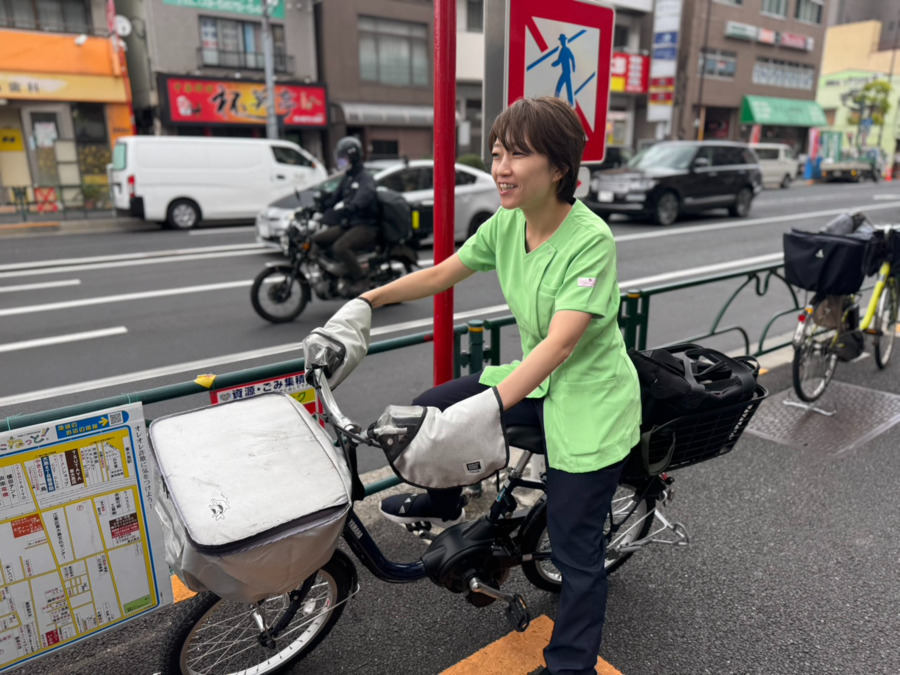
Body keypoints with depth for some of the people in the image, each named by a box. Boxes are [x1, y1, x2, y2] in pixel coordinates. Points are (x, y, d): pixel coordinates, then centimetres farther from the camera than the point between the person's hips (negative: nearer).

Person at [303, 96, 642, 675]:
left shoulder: (591, 240, -26)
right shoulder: (507, 223, -5)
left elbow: (560, 344, -35)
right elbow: (442, 274, 6)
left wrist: (485, 409, -45)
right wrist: (366, 303, 1)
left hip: (590, 402, -6)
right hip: (536, 382, 7)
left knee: (577, 551, 3)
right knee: (430, 411, 2)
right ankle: (445, 503, 31)